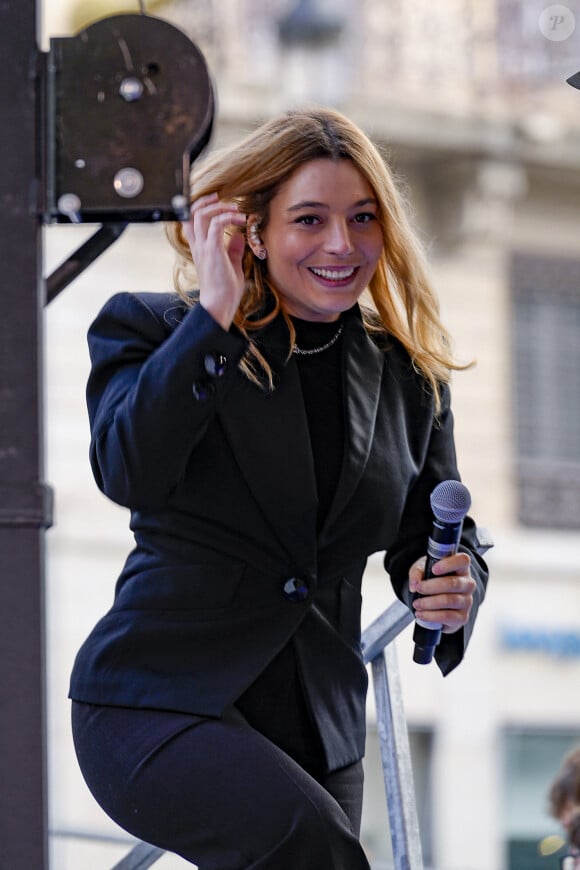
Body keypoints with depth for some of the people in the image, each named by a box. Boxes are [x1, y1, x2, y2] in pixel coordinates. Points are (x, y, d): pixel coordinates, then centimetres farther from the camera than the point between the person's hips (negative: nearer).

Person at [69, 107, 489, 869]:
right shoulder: (155, 332, 0)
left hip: (315, 722, 6)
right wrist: (214, 316, -17)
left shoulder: (410, 376, 11)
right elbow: (131, 473, -18)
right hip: (154, 706, -5)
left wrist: (454, 585, -8)